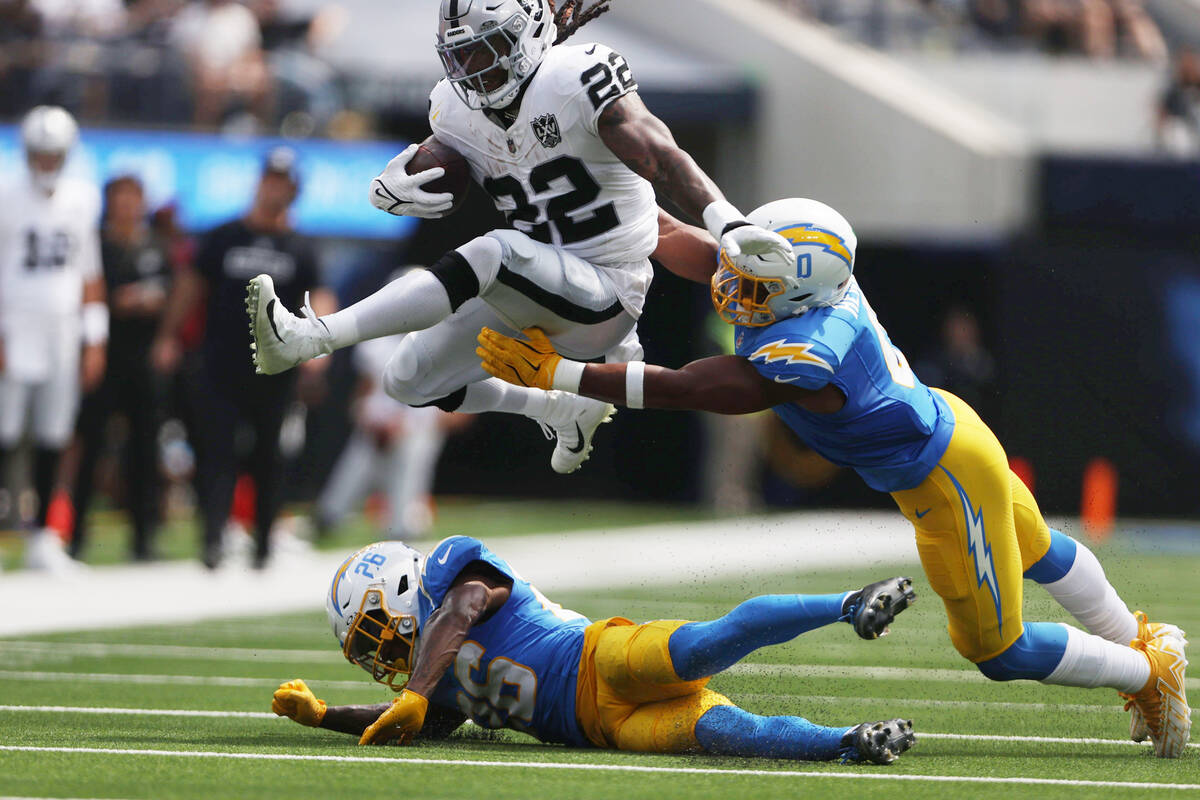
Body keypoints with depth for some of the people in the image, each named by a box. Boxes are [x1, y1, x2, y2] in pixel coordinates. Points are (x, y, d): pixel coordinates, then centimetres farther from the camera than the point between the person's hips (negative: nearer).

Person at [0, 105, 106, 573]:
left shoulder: (82, 201, 9)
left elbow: (90, 275, 14)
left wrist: (94, 340, 10)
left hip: (63, 334, 4)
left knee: (53, 440, 5)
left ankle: (41, 538, 12)